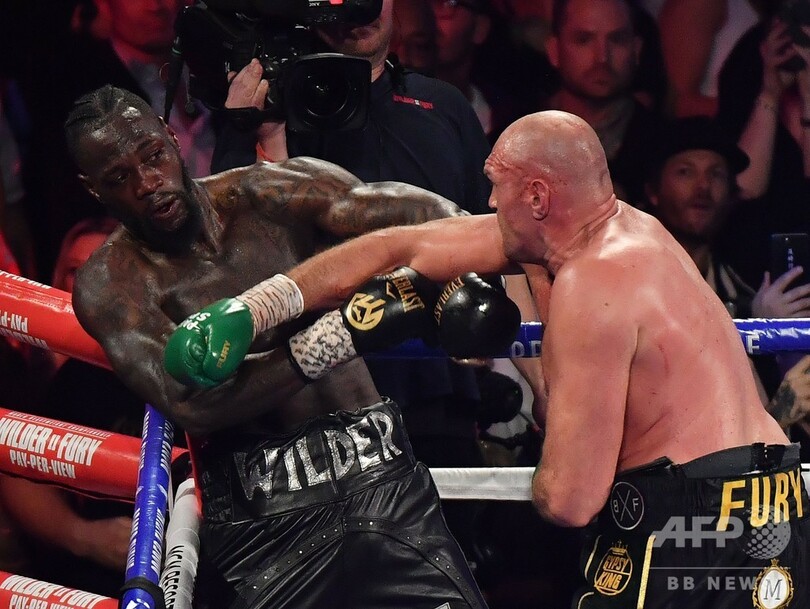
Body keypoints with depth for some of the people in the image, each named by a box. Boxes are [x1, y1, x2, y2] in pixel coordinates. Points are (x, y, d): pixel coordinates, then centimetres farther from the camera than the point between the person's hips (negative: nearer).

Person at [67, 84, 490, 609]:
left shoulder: (270, 196, 2)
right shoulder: (109, 283, -2)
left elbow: (427, 214, -9)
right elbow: (187, 402, -19)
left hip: (382, 484, 2)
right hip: (258, 521, -2)